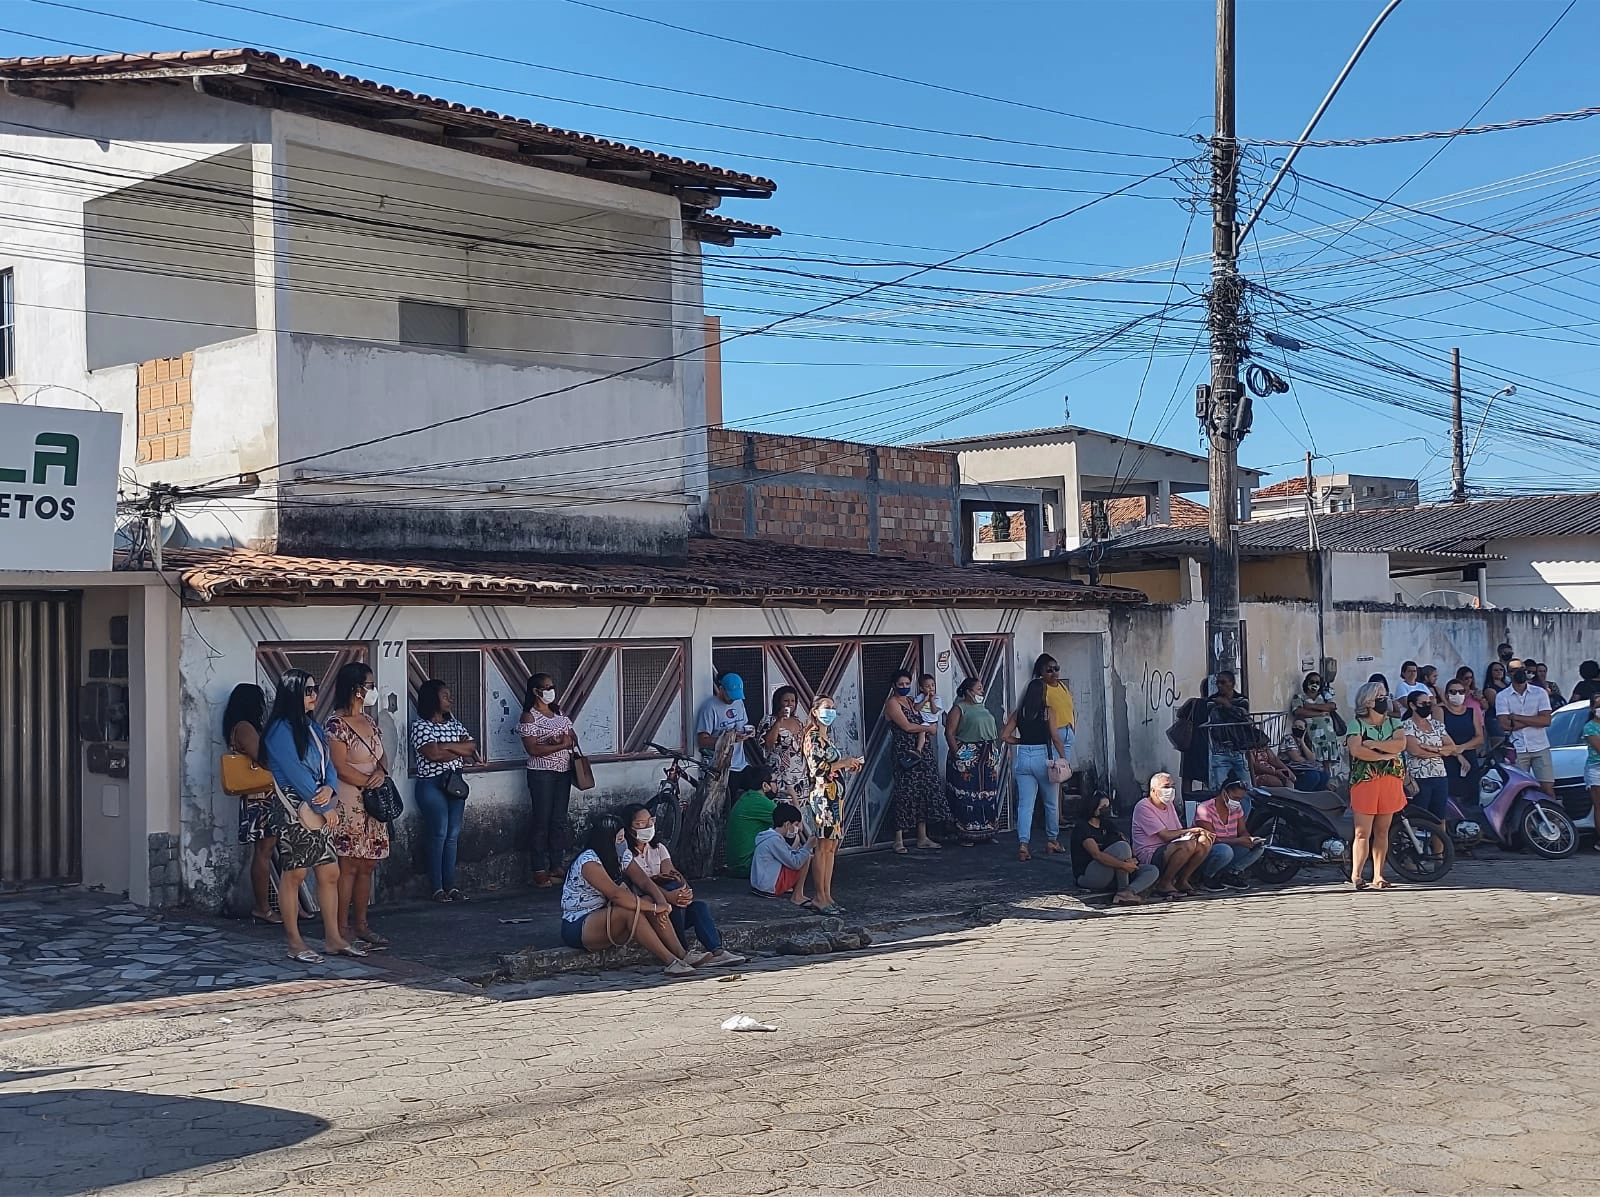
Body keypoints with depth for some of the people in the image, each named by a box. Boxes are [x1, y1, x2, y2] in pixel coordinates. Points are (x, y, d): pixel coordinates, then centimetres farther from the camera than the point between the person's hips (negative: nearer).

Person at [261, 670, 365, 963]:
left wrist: (329, 789, -10)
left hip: (320, 810, 8)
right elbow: (294, 771, -15)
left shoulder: (314, 728, 16)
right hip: (293, 810, -8)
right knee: (293, 874, -2)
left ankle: (333, 938, 13)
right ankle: (295, 944, 4)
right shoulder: (280, 729, -10)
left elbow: (328, 765, 12)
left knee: (330, 873, 6)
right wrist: (324, 806, -12)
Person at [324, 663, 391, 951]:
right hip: (349, 805, -8)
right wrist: (370, 783, -11)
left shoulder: (369, 721, 14)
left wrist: (382, 771, -5)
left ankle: (361, 924, 17)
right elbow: (341, 768, -16)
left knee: (367, 865, 10)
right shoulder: (337, 725, -11)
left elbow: (382, 755, 16)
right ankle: (342, 929, -1)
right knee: (348, 867, -6)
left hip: (373, 804, 8)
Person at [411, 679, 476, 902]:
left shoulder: (453, 723, 14)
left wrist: (446, 746, -11)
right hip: (432, 785, -6)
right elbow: (433, 753, -19)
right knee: (438, 834, -7)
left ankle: (451, 886, 9)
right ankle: (437, 888, -1)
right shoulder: (420, 726, -6)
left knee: (453, 835, 5)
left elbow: (471, 746, 2)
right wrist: (460, 752, -6)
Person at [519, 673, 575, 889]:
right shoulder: (529, 716, -7)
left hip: (563, 772, 6)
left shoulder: (559, 712, 14)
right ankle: (540, 872, -1)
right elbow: (532, 749, -16)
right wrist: (561, 745, -17)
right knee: (542, 822, -5)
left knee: (559, 821, 7)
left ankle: (556, 867, 13)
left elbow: (574, 738, 12)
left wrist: (567, 740, -11)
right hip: (542, 773, -6)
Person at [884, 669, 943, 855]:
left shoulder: (911, 701, 16)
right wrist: (928, 729, 1)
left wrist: (919, 748, -9)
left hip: (921, 753, 7)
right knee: (905, 795, -9)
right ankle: (899, 840, -6)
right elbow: (907, 726, -14)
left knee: (924, 794, 7)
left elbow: (920, 725, 6)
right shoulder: (892, 703, -5)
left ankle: (922, 837, 12)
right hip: (904, 754, -7)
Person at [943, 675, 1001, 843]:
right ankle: (966, 835, 0)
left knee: (989, 796, 8)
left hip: (988, 759, 8)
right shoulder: (959, 709, -5)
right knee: (967, 797, -5)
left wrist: (996, 752, 13)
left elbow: (993, 732, 22)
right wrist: (957, 754, -17)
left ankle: (987, 832, 16)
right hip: (967, 759, -7)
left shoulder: (984, 709, 18)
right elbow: (949, 733, -11)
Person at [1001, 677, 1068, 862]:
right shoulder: (1046, 711, -6)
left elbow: (1004, 735, 1)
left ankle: (1023, 844, -11)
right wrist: (1064, 759, 1)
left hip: (1022, 759, 3)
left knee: (1025, 804, 2)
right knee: (1051, 803, 15)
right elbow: (1056, 738, -7)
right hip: (1042, 758, -3)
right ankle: (1052, 841, 25)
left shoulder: (1019, 713, 3)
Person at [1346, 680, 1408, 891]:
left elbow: (1400, 744, -6)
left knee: (1382, 831, 7)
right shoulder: (1357, 725, 0)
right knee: (1363, 832, -7)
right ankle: (1356, 874, -3)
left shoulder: (1394, 723, 13)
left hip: (1390, 782, 4)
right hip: (1365, 782, -4)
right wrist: (1385, 755, -12)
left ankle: (1378, 875, 11)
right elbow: (1356, 750, -16)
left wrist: (1374, 744, -12)